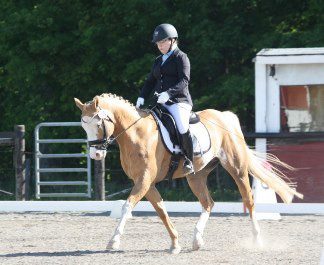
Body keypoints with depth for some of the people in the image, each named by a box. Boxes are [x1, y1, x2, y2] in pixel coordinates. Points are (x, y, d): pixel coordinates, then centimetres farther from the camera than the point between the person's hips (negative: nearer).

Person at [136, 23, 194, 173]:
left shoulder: (181, 57, -1)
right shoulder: (158, 61, 21)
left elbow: (184, 81, -13)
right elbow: (150, 81, 21)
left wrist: (168, 93, -27)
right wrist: (142, 97, 3)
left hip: (179, 100, -8)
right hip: (161, 103, 8)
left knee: (182, 128, -29)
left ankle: (188, 161, -16)